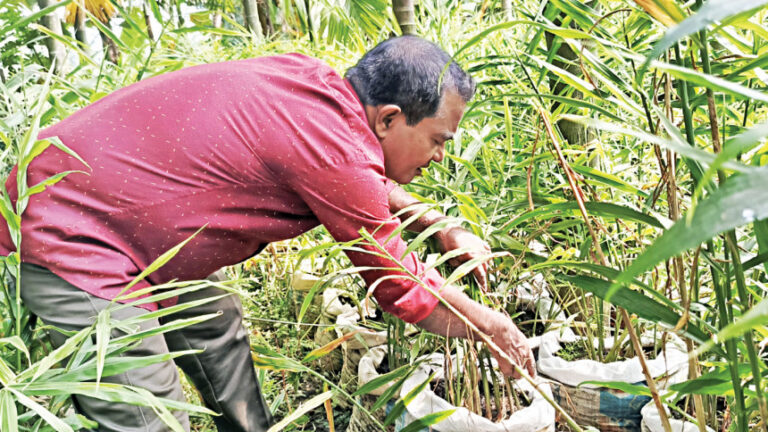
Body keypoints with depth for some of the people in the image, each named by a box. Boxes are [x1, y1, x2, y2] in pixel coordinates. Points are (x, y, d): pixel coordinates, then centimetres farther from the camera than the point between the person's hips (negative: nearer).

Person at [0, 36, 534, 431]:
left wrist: (446, 228, 13)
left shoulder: (312, 79, -4)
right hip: (67, 235, -9)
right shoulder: (334, 153, -28)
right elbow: (402, 287, -14)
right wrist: (495, 329, 1)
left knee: (219, 332, 19)